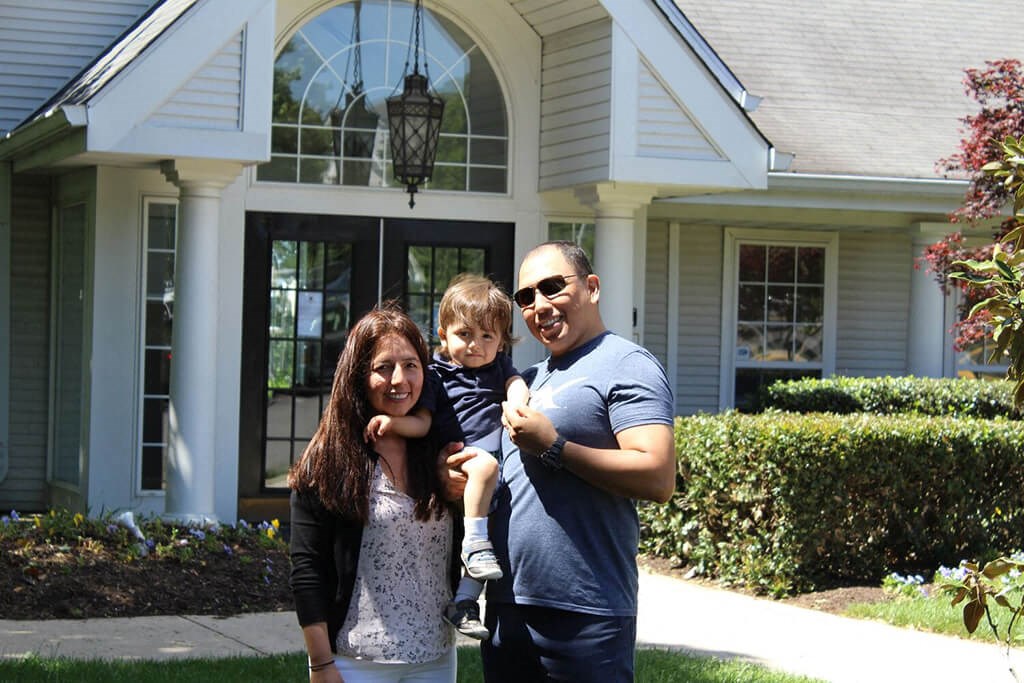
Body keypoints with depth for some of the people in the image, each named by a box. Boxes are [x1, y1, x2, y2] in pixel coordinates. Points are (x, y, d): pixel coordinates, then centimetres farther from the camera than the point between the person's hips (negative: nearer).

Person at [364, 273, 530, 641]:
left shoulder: (499, 366, 19)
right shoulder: (436, 375, 7)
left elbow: (517, 386, 2)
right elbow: (421, 423, 2)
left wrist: (517, 409, -21)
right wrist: (391, 421, -18)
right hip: (460, 458, -4)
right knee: (485, 464, -39)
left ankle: (464, 599, 1)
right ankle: (475, 542, -29)